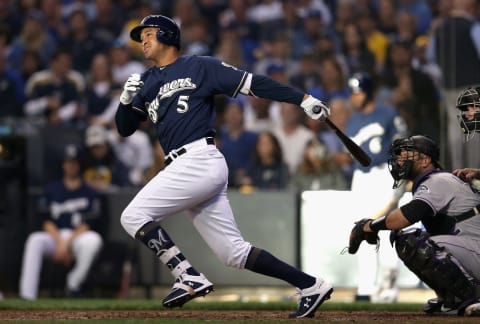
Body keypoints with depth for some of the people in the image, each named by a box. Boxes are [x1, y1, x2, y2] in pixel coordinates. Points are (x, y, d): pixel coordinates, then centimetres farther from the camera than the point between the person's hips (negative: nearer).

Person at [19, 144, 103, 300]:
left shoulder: (90, 193, 8)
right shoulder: (52, 189, 15)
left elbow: (89, 224, -3)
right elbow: (47, 221, 5)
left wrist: (67, 245, -15)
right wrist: (60, 243, -12)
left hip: (80, 236, -2)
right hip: (55, 237, 2)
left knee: (94, 240, -36)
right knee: (35, 239, -30)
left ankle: (74, 286, -24)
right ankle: (27, 295, -40)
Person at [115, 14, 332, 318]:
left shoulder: (200, 67, 2)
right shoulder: (146, 83, 22)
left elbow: (252, 83, -3)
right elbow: (125, 128, 19)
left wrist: (303, 99, -9)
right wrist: (127, 99, -2)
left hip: (200, 160, -7)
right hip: (187, 167, 7)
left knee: (134, 216, -14)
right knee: (234, 252, 4)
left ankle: (189, 278, -14)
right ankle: (310, 285, 9)